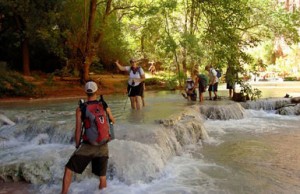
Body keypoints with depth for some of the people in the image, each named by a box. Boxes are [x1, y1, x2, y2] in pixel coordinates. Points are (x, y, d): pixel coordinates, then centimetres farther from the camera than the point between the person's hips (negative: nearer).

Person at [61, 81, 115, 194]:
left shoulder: (80, 109, -6)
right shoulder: (104, 106, -1)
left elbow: (78, 130, -4)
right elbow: (113, 121, 17)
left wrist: (77, 146, 10)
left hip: (88, 146, -2)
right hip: (103, 147, 2)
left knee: (68, 169, 13)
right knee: (102, 177, 14)